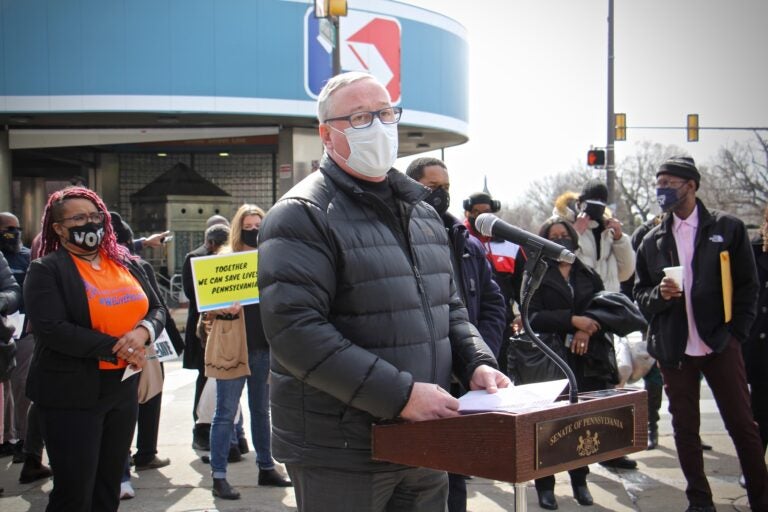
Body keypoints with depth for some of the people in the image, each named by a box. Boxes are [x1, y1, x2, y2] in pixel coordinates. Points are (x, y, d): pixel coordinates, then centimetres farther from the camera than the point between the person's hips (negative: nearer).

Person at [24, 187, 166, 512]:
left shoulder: (125, 263, 10)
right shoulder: (46, 270, -8)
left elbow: (157, 309, 10)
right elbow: (52, 329, -20)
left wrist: (143, 332, -14)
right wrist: (115, 347, -20)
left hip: (122, 385, 6)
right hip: (72, 394, -6)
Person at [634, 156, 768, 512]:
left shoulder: (727, 228, 1)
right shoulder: (652, 241, 8)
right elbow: (640, 295, 11)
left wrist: (736, 332, -4)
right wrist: (659, 294, -10)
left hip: (720, 344, -3)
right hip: (673, 348, 3)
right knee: (685, 427, 8)